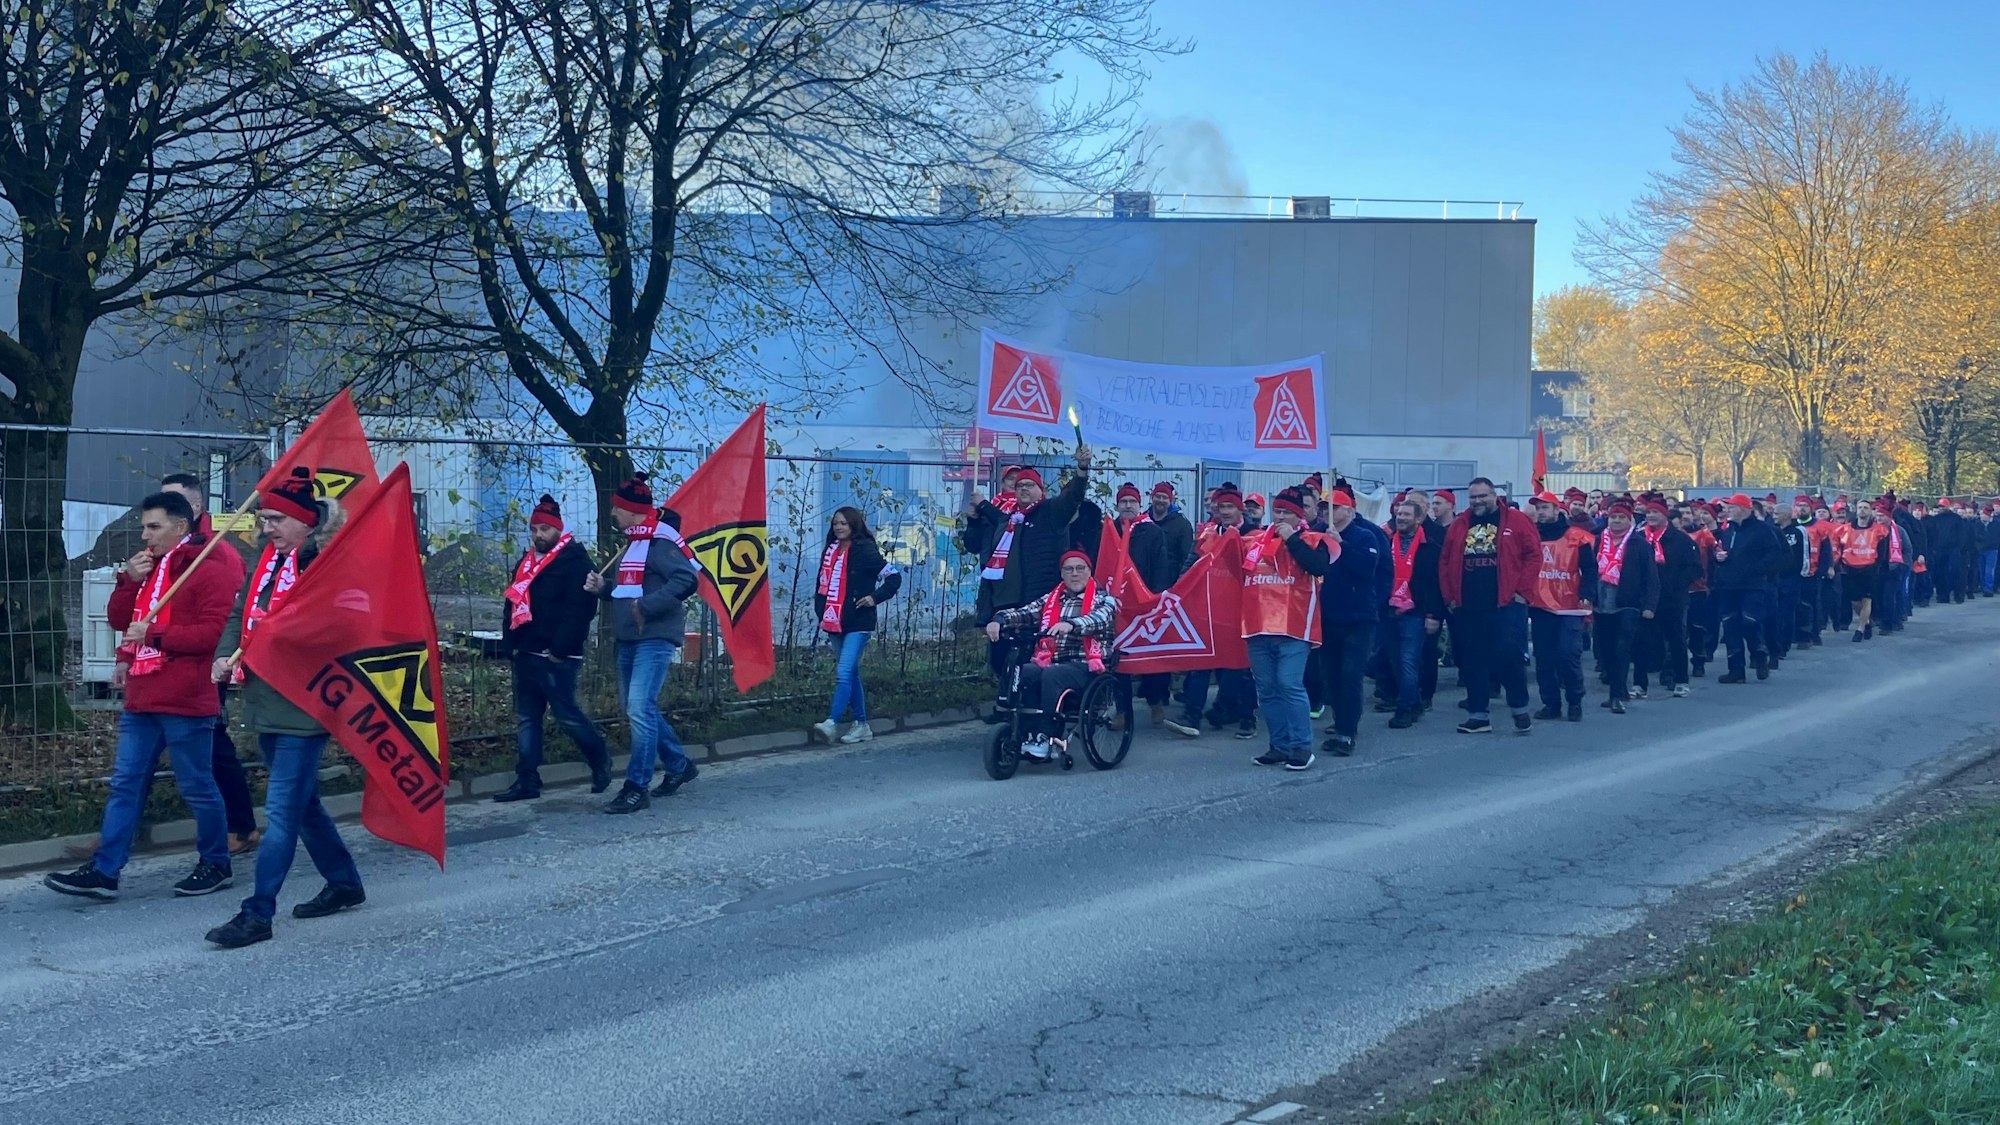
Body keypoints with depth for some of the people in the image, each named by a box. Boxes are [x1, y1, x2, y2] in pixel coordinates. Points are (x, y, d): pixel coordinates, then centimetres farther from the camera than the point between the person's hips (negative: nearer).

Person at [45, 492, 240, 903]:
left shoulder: (211, 570, -10)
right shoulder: (149, 566, 18)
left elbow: (214, 632, -19)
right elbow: (120, 620, 18)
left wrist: (154, 634, -19)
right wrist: (129, 580, 2)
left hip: (185, 702, -8)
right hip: (141, 699, 8)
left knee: (197, 788, 2)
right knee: (125, 784, 7)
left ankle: (216, 865, 17)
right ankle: (104, 871, 8)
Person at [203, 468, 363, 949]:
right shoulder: (267, 561, 12)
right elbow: (240, 614, 16)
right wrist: (225, 655, 1)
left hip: (302, 706, -9)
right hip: (266, 704, 9)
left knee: (282, 810, -6)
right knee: (302, 803, 19)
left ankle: (258, 914, -2)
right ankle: (344, 882, 33)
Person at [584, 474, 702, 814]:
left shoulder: (658, 543, -13)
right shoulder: (633, 543, 18)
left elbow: (687, 579, -26)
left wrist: (646, 607, -27)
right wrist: (603, 588, 8)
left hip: (654, 640, -11)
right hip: (629, 641, 11)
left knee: (640, 709, -15)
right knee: (640, 710, 16)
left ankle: (636, 787, -11)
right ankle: (679, 765, 31)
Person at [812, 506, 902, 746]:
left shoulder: (865, 551, -8)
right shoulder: (830, 551, 13)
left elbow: (894, 576, -9)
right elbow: (823, 584, 25)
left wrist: (875, 597, -14)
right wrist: (820, 609, 14)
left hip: (857, 624, -8)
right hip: (836, 624, 8)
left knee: (844, 673, -17)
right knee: (852, 674, 13)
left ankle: (832, 723, -23)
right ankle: (862, 725, 20)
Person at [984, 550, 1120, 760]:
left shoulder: (1103, 601, 7)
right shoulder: (1050, 600, 19)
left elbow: (1098, 620, -15)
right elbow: (1024, 613, 5)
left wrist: (1071, 624, -36)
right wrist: (1000, 620, -17)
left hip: (1084, 666, -4)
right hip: (1051, 662, 4)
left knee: (1051, 675, -34)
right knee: (1022, 672, -26)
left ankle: (1045, 738, -31)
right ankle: (1032, 733, -24)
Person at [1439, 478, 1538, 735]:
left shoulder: (1516, 521, 0)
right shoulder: (1459, 526, 11)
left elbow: (1534, 555, -4)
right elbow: (1445, 562, 10)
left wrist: (1521, 591, -8)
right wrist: (1450, 597, 2)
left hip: (1506, 605, -4)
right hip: (1468, 608, 4)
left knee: (1509, 656, -8)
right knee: (1472, 661, 7)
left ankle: (1520, 710, 10)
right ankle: (1477, 715, 14)